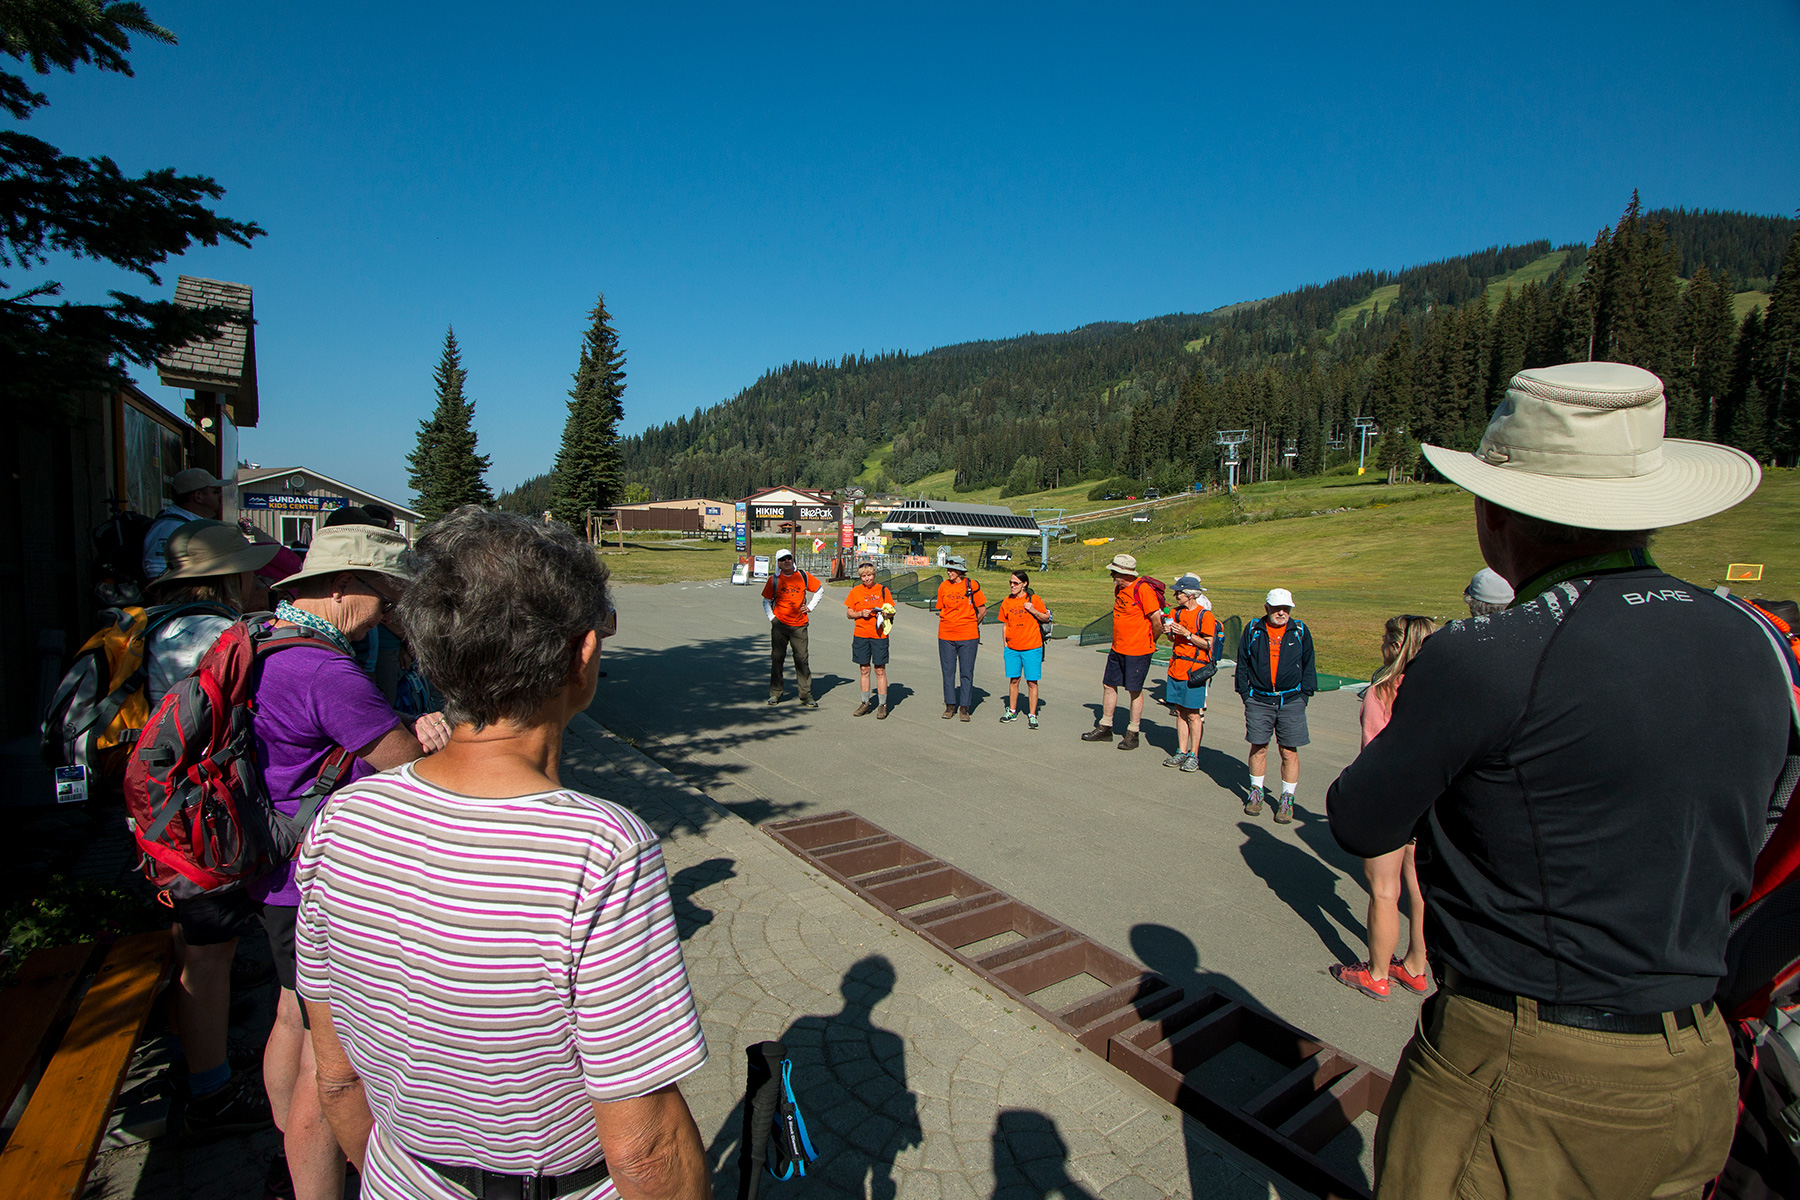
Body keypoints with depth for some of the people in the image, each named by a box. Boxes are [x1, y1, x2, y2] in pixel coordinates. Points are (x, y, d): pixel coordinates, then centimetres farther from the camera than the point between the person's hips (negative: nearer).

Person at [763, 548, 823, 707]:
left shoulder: (803, 576, 4)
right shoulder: (774, 580, 2)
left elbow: (819, 590, 18)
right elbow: (766, 601, 13)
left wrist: (810, 607, 9)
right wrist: (771, 617, 0)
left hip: (799, 625, 0)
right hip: (779, 624, 0)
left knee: (802, 659, -1)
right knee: (777, 658, 4)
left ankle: (806, 695, 5)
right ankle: (775, 693, 15)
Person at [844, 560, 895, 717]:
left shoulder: (883, 590, 2)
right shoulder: (856, 591, 5)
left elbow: (892, 612, 8)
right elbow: (848, 613, 8)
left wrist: (885, 613, -14)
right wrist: (861, 613, -10)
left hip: (879, 635, -2)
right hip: (860, 635, 2)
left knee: (880, 670, -1)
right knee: (864, 670, 8)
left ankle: (882, 705, 7)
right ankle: (866, 703, 18)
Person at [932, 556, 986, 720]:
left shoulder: (972, 585, -5)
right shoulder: (944, 586, 4)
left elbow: (982, 610, 3)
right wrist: (950, 624, 9)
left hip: (968, 637, -3)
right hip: (946, 636, 3)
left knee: (967, 672, 2)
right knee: (948, 671, 7)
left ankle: (965, 707, 11)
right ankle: (950, 705, 18)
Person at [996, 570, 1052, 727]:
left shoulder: (1034, 599, -4)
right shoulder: (1007, 602, 6)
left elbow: (1047, 618, 1)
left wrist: (1033, 611, -16)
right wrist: (1005, 643, 10)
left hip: (1032, 647, -3)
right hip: (1012, 648, 3)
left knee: (1032, 682, -1)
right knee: (1013, 680, 10)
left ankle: (1032, 715, 8)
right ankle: (1012, 711, 24)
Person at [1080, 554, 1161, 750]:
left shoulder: (1143, 590, -19)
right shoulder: (1119, 589, 8)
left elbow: (1156, 620, -18)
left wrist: (1150, 641, -3)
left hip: (1138, 651, -8)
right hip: (1117, 649, 8)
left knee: (1134, 690, 3)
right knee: (1109, 685, 11)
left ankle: (1133, 734, 15)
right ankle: (1105, 728, 23)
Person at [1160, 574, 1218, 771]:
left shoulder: (1205, 616, -10)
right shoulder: (1175, 612, 10)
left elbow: (1208, 644, -11)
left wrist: (1187, 634, -19)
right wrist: (1168, 631, -1)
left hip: (1194, 671, -6)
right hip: (1176, 668, 6)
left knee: (1193, 715, -1)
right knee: (1180, 712, 10)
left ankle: (1194, 756, 8)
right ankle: (1182, 752, 18)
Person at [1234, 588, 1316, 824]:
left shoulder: (1300, 631, 5)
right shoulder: (1253, 630, 4)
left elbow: (1308, 664, 11)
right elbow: (1242, 663, 9)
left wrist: (1304, 695, 3)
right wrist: (1245, 693, 3)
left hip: (1291, 700, 0)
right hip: (1259, 700, 0)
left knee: (1289, 752, 2)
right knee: (1258, 748, 6)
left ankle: (1287, 799, 14)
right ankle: (1256, 792, 23)